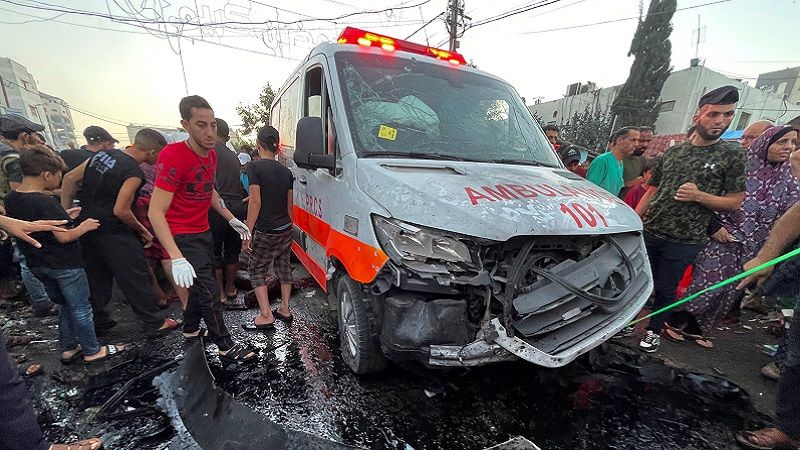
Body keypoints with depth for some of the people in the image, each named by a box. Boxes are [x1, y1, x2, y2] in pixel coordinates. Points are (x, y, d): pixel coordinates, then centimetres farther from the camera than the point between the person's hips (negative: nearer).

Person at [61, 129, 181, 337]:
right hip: (112, 232, -8)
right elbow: (121, 211, -21)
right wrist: (143, 231, -7)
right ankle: (155, 324, 7)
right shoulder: (134, 172, -19)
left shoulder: (102, 154, 5)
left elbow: (70, 178, 8)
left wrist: (65, 211, 11)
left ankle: (98, 320, 32)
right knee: (136, 278, -1)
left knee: (96, 277, 19)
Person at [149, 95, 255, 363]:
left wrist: (232, 220, 13)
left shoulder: (211, 154, 1)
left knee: (202, 285, 21)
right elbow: (155, 212, -27)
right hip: (183, 237, -8)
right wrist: (177, 258, -35)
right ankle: (226, 347, 11)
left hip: (203, 232, 8)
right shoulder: (173, 156, -24)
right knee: (210, 291, -4)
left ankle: (191, 329, 44)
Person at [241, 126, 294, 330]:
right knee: (284, 267, 17)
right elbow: (290, 205, 10)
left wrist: (247, 232, -12)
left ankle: (266, 316, 4)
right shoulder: (286, 171, 7)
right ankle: (285, 309, 25)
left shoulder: (255, 167, -11)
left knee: (256, 270, 8)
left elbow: (255, 202, -17)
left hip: (266, 232, -6)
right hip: (286, 229, 6)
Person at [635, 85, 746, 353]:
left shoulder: (732, 154, 0)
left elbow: (735, 202, 0)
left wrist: (698, 195, -18)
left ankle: (654, 330, 29)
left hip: (684, 241, -2)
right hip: (649, 233, 3)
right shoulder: (673, 152, 7)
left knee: (665, 290, 9)